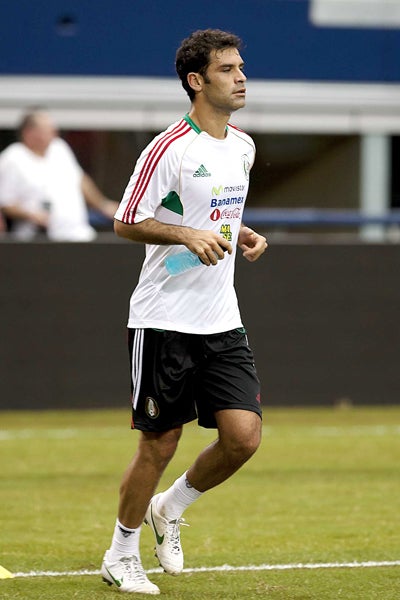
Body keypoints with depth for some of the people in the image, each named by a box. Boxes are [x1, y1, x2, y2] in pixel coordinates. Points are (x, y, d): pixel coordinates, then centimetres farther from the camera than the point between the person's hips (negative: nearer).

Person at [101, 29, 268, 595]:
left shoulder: (242, 147, 11)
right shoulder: (170, 148, -12)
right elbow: (126, 222, -10)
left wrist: (245, 236, 6)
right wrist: (189, 236, -23)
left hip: (222, 322, 6)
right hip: (165, 320, -6)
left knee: (244, 436, -6)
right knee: (159, 445, 0)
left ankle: (170, 508, 20)